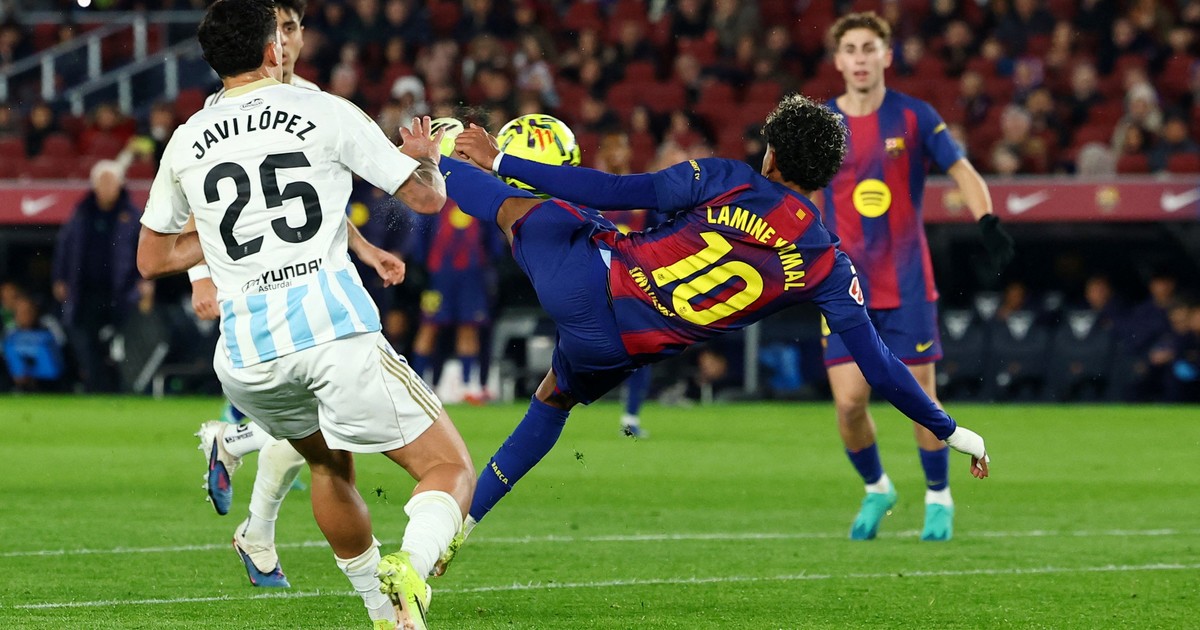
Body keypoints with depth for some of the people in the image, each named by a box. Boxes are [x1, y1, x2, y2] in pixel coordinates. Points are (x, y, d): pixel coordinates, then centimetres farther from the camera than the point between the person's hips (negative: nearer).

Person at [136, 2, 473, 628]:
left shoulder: (185, 143, 14)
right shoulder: (326, 114, 3)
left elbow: (153, 258, 24)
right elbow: (427, 198, 8)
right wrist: (426, 157, 30)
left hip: (245, 356, 5)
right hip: (335, 329, -4)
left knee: (327, 462, 32)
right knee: (449, 469, 1)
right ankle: (412, 564, -29)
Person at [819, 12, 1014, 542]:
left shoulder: (913, 117, -2)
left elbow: (963, 171, 1)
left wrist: (988, 222, -15)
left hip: (907, 287, -1)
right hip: (846, 290, 1)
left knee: (920, 399, 0)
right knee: (849, 403, -6)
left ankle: (939, 499, 20)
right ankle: (875, 490, 20)